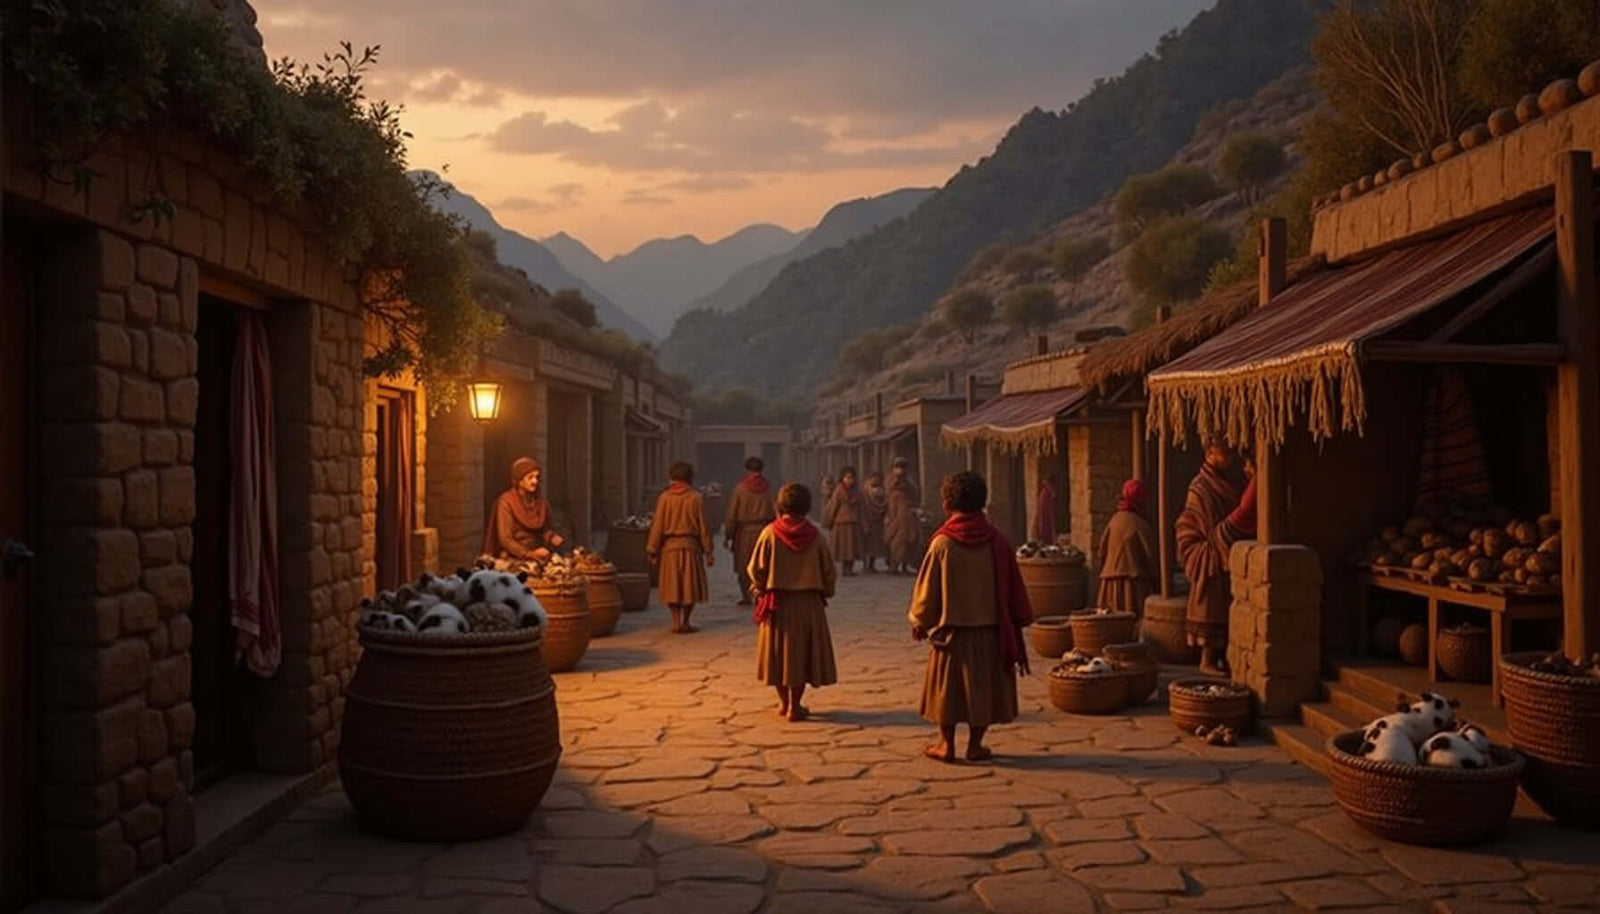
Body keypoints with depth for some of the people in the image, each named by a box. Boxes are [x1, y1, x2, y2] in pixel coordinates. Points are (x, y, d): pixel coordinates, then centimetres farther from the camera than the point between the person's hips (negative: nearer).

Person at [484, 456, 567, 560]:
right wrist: (529, 554, -25)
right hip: (513, 557, -5)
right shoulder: (506, 502, -8)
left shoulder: (540, 501, 7)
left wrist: (553, 538, -6)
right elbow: (505, 539, -13)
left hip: (537, 555, 5)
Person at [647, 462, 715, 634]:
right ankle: (685, 622, 14)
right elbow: (703, 526, -1)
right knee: (690, 585, 11)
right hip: (690, 546, -1)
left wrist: (652, 550, 3)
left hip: (669, 547, 1)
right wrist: (708, 551, 5)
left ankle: (676, 623, 8)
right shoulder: (696, 498, -4)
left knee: (672, 586, 10)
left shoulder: (664, 498, -1)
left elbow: (657, 526, -2)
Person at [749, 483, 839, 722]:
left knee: (779, 651, 14)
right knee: (802, 652, 9)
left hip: (777, 602, 0)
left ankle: (784, 702, 22)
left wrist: (762, 589, 12)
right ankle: (795, 705, 9)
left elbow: (756, 569, -6)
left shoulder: (770, 533, -8)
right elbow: (829, 572, -1)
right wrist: (824, 593, 16)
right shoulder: (814, 536, -6)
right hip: (808, 603, 0)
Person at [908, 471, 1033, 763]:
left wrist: (919, 621, 11)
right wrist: (1014, 625, 13)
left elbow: (927, 588, -4)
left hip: (951, 629, -2)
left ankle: (946, 744, 16)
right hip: (989, 629, 2)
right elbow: (1012, 587, 2)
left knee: (948, 685, 10)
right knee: (983, 685, 12)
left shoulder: (942, 544, -13)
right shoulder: (996, 541, -5)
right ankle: (975, 744, 17)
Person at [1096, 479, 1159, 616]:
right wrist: (1155, 579, 6)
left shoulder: (1113, 521, 5)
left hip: (1110, 584, 6)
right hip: (1134, 584, -6)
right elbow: (1151, 555, -7)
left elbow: (1102, 551, 10)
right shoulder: (1139, 525, -12)